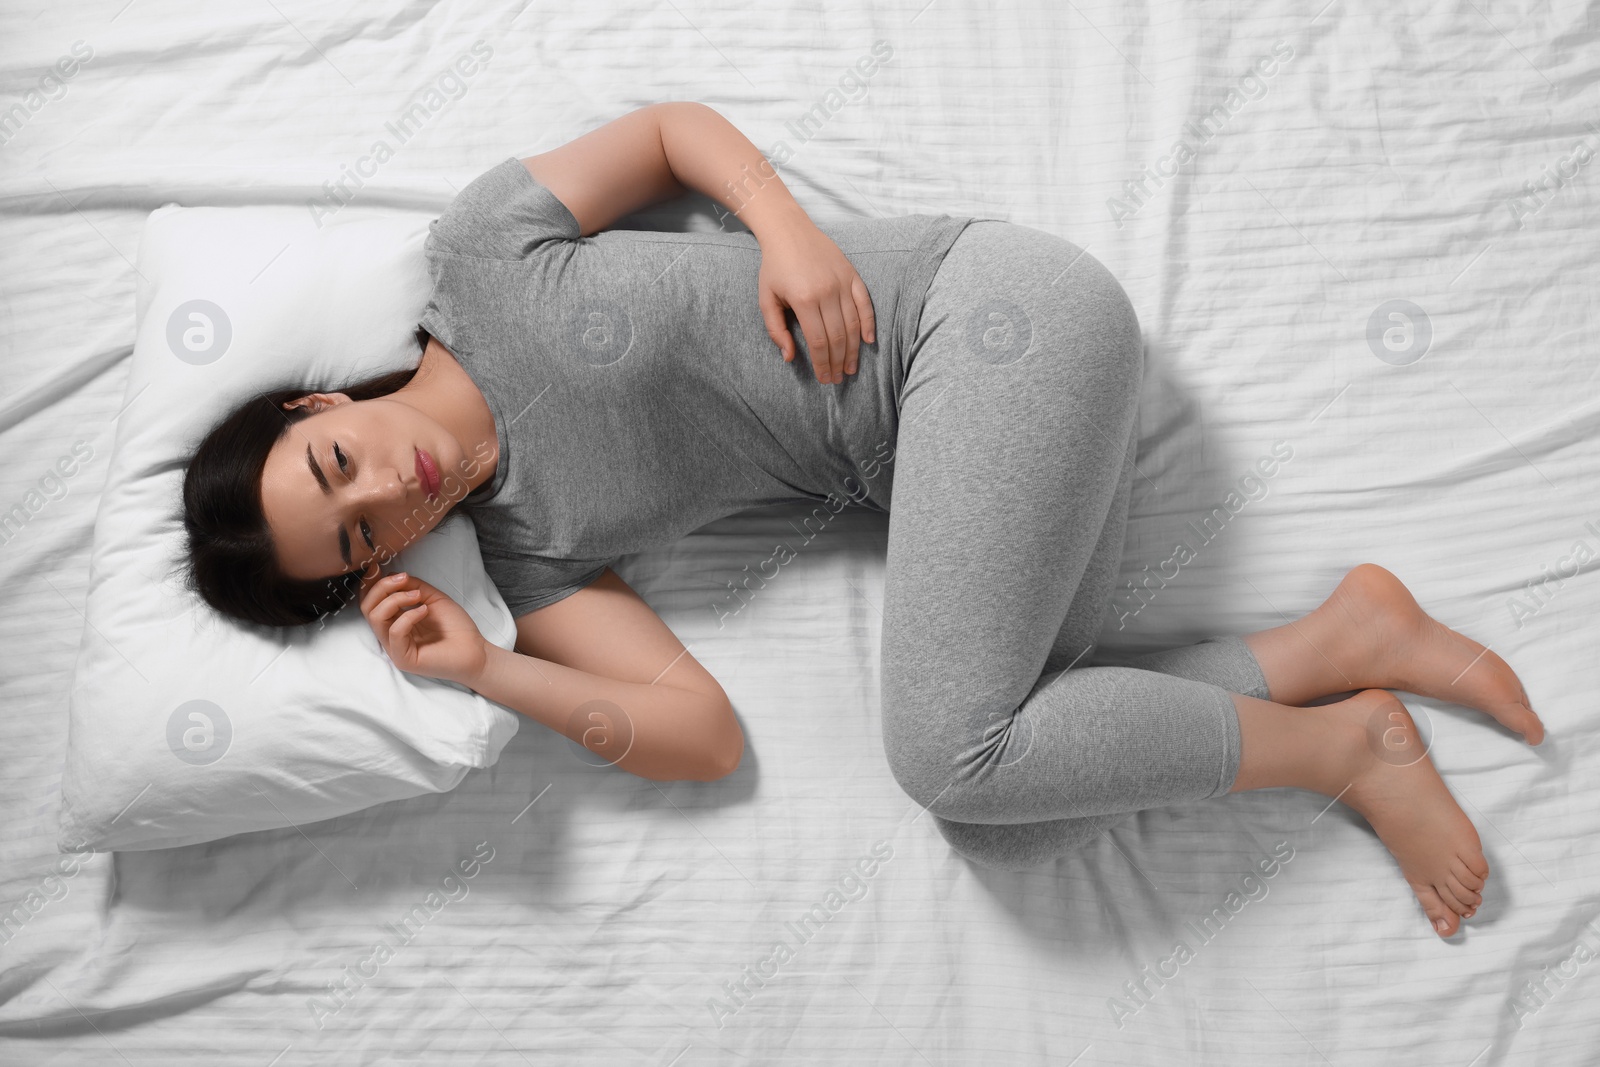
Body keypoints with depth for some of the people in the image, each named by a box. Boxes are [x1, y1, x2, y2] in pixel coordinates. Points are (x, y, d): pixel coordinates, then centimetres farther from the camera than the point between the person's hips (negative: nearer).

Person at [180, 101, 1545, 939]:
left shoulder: (474, 256, -5)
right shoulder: (524, 551, 4)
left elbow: (674, 126, 8)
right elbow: (706, 734, -2)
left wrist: (789, 227, -12)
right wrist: (483, 670, -9)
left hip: (983, 306, -5)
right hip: (924, 444, 5)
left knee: (953, 753, -22)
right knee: (998, 821, -10)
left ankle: (1346, 744, -2)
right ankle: (1344, 638, 1)